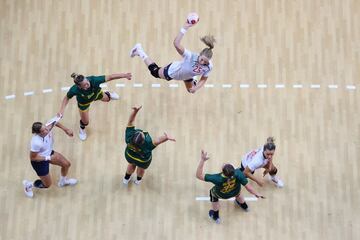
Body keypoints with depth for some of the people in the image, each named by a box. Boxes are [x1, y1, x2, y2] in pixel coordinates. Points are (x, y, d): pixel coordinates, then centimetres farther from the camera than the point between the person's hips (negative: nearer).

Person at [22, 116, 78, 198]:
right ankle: (28, 185, 37)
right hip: (39, 161, -7)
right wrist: (49, 158, -27)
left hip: (49, 153, 7)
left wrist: (66, 129, -6)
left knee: (67, 164, 18)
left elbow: (55, 122, -2)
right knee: (47, 184, 9)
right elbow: (32, 158, -29)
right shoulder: (36, 143, -43)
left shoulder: (47, 127, -26)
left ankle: (63, 181, 49)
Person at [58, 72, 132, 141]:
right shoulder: (74, 90, -45)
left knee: (106, 98, 34)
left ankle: (108, 94, 76)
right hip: (84, 102, -1)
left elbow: (110, 77, -44)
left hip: (96, 93, 2)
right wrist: (62, 110, -35)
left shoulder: (93, 80, -47)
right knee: (85, 122, 15)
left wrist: (124, 75, -52)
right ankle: (82, 129, 56)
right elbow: (66, 98, -24)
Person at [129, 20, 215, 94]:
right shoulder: (190, 56, -46)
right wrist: (184, 28, -66)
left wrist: (196, 87, -29)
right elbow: (176, 43, -59)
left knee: (191, 90, 32)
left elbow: (203, 79, -12)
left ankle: (193, 81, 70)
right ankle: (139, 50, 44)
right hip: (172, 71, -4)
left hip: (187, 76, 4)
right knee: (154, 71, 24)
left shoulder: (209, 66, -33)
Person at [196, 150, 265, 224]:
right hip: (236, 192, 2)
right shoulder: (238, 173, -42)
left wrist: (202, 160, -45)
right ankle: (243, 205, 66)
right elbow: (247, 186, -31)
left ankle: (215, 216, 47)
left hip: (222, 195, -2)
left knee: (213, 192, 31)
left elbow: (199, 175, -42)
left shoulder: (218, 179, -46)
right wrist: (256, 194, -13)